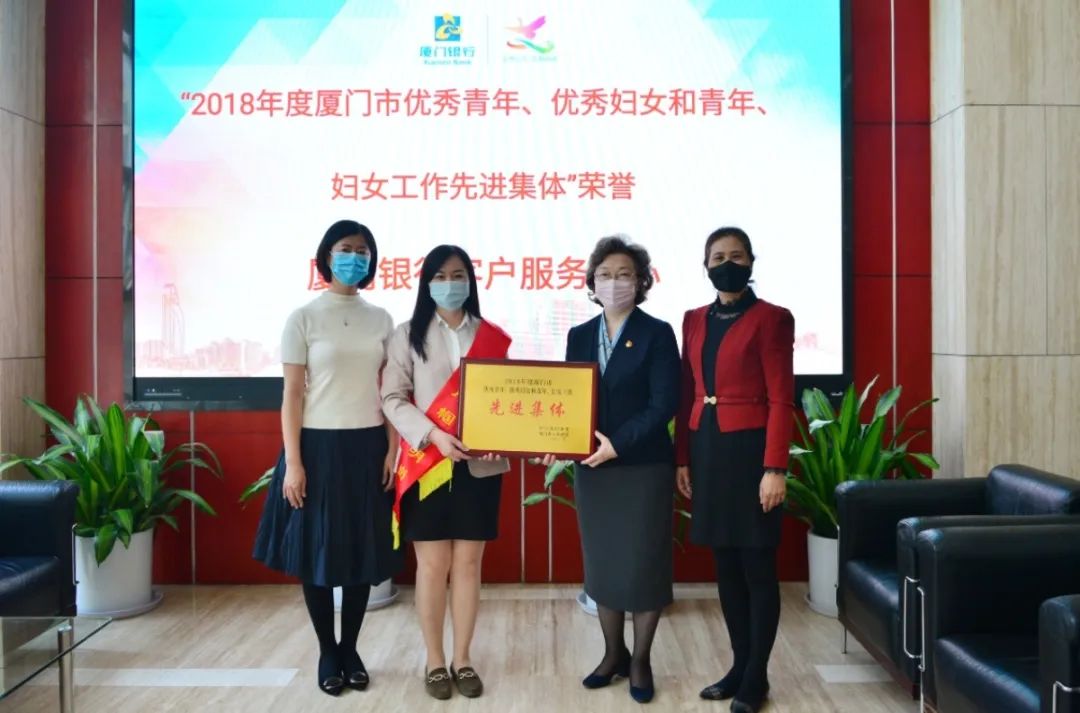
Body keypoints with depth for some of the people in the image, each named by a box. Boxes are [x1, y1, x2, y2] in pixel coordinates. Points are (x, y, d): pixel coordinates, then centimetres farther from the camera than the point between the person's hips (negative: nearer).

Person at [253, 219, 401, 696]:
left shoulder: (381, 320, 7)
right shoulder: (303, 318, -3)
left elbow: (389, 392, 8)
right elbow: (292, 395, -5)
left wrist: (393, 449, 1)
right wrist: (292, 462, -10)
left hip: (367, 448, 3)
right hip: (320, 446, -3)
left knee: (363, 551, 8)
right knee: (317, 552, 5)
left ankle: (350, 650, 24)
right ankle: (327, 653, 22)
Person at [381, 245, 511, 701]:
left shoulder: (493, 337, 6)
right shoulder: (408, 335, 2)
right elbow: (392, 397, -3)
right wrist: (434, 434, -17)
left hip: (479, 466, 2)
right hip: (426, 465, -1)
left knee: (468, 563, 7)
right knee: (433, 564, 4)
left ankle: (462, 660, 21)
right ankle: (435, 661, 19)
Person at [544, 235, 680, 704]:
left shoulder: (657, 334, -5)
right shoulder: (579, 336, 8)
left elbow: (664, 404, -12)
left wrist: (618, 443, -21)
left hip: (644, 468, -4)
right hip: (592, 469, 4)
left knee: (643, 564, 5)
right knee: (602, 564, 13)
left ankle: (640, 661, 22)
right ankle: (613, 654, 29)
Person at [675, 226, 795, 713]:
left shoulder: (770, 319, -6)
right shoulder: (694, 320, 11)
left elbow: (780, 400, -10)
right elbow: (687, 394, 11)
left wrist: (775, 468, -16)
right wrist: (682, 458, 7)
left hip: (749, 448, -6)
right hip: (707, 449, 6)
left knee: (757, 565, 3)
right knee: (725, 564, 12)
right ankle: (739, 666, 25)